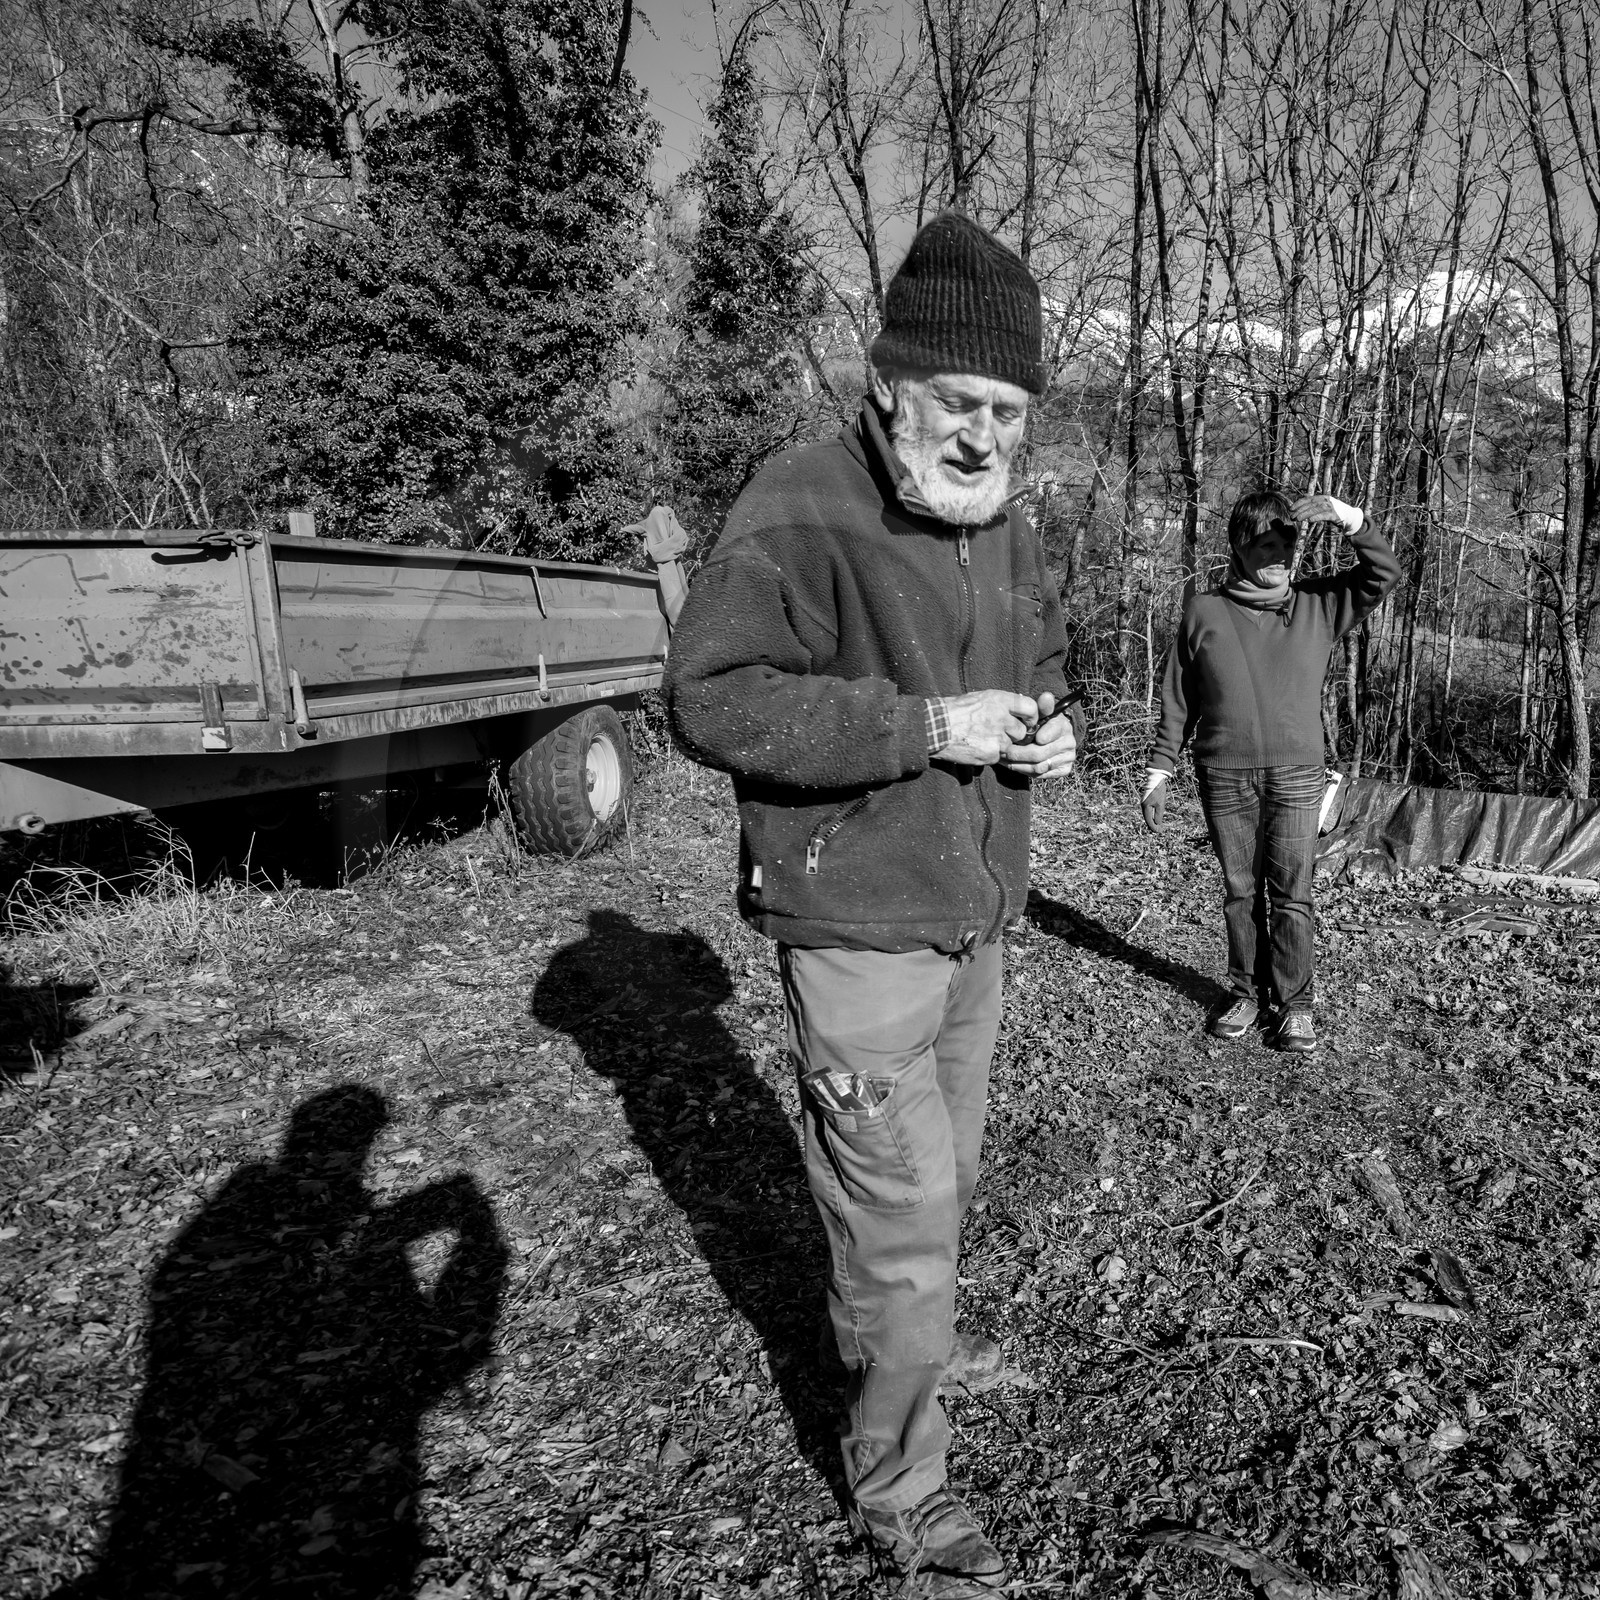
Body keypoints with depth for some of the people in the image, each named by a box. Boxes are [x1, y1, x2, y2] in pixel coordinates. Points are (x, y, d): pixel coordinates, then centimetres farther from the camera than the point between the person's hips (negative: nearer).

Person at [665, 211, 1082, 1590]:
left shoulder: (1007, 529, 9)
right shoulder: (801, 513, -19)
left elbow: (1045, 662, 23)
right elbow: (710, 698, -26)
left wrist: (1055, 725, -1)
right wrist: (926, 725, -28)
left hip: (973, 920, 8)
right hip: (858, 931, -8)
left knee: (944, 1177, 24)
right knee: (902, 1212, 0)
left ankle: (900, 1333, 51)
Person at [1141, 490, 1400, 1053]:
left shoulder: (1317, 605, 7)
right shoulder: (1204, 611, 4)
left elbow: (1384, 572, -1)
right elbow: (1176, 702, 6)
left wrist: (1346, 517, -14)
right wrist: (1158, 775, 4)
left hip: (1296, 775, 0)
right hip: (1223, 776, 0)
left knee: (1291, 895, 0)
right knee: (1240, 891, 8)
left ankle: (1294, 1003, 11)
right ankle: (1246, 992, 21)